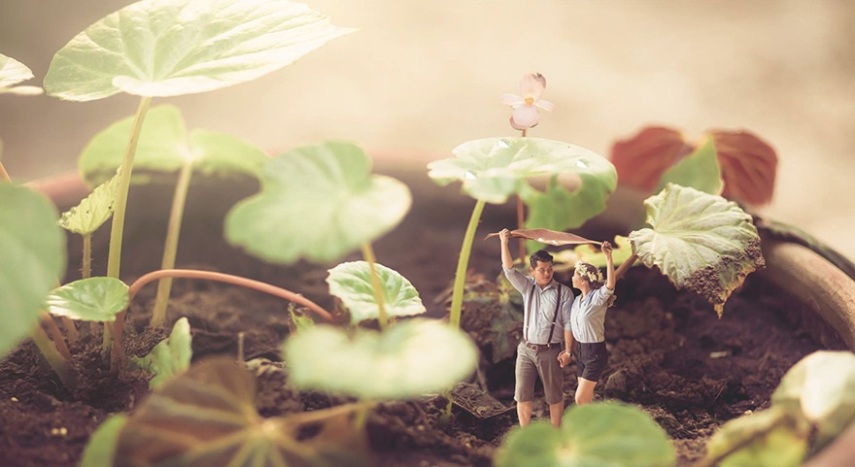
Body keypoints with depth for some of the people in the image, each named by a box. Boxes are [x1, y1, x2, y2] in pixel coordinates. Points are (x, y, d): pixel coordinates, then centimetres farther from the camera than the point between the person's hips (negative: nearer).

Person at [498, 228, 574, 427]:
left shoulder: (564, 292, -5)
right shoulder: (527, 287, 4)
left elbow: (568, 323, -6)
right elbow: (509, 270, -8)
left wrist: (568, 350, -11)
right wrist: (504, 243, -19)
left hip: (550, 351, -3)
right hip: (526, 349, 3)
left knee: (554, 396, 9)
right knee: (522, 394, 5)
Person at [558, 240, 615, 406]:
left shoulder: (598, 297, -16)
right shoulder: (577, 300, 6)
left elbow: (610, 285, -38)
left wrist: (608, 257, -47)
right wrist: (568, 352, 9)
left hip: (595, 353, -8)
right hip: (580, 352, 8)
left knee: (580, 399, -8)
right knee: (587, 400, 12)